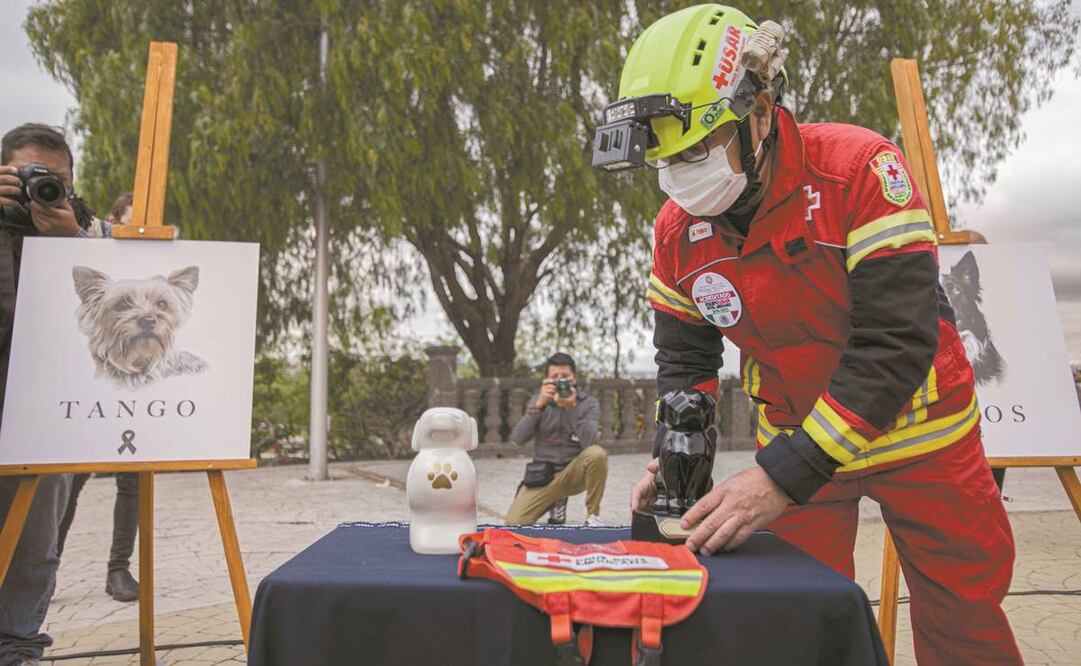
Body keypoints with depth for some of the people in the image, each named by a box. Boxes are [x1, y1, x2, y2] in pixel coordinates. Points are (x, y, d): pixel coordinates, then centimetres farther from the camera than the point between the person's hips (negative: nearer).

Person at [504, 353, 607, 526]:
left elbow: (589, 443, -21)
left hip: (574, 472, -1)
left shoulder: (588, 403, -4)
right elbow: (518, 439, -13)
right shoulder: (538, 400, 1)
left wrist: (572, 407, -30)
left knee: (597, 453, -33)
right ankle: (557, 501, 14)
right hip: (544, 474, 1)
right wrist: (539, 405, -23)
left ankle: (593, 515, -13)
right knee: (513, 522, -16)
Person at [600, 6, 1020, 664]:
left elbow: (896, 343, -30)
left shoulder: (859, 169, -26)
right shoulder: (679, 228, -10)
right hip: (797, 440, 3)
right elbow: (685, 356, 1)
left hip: (917, 434, -3)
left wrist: (785, 477, -35)